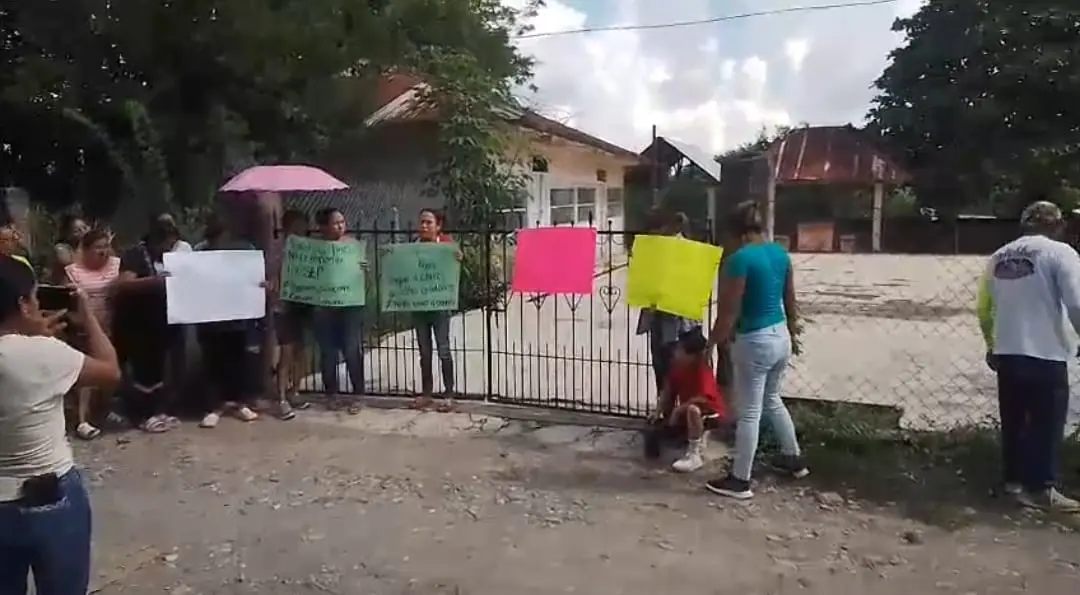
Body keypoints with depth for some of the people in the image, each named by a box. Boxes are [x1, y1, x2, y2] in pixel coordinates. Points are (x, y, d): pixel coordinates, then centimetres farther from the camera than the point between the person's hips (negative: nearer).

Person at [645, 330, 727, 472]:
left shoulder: (702, 370, -27)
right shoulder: (676, 367, -6)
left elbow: (703, 398, -37)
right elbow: (667, 391, 1)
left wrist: (679, 409, -31)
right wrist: (658, 411, -9)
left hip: (711, 412, -8)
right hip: (686, 411, 8)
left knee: (692, 409, -42)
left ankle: (696, 455, -27)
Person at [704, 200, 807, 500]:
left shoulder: (739, 259, -19)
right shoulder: (780, 252, 4)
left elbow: (729, 311, -18)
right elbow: (790, 300, 13)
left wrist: (712, 344, -8)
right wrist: (791, 332, 26)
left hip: (754, 341, -8)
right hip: (780, 337, 8)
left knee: (749, 412, 2)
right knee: (771, 399, 27)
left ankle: (739, 481, 13)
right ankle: (794, 458, 41)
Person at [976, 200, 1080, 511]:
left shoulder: (999, 257, 8)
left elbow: (984, 309, 14)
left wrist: (992, 345, 25)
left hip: (1007, 353, 6)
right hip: (1046, 355, -5)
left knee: (1013, 421, 16)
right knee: (1046, 424, 4)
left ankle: (1013, 479, 24)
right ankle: (1041, 488, 10)